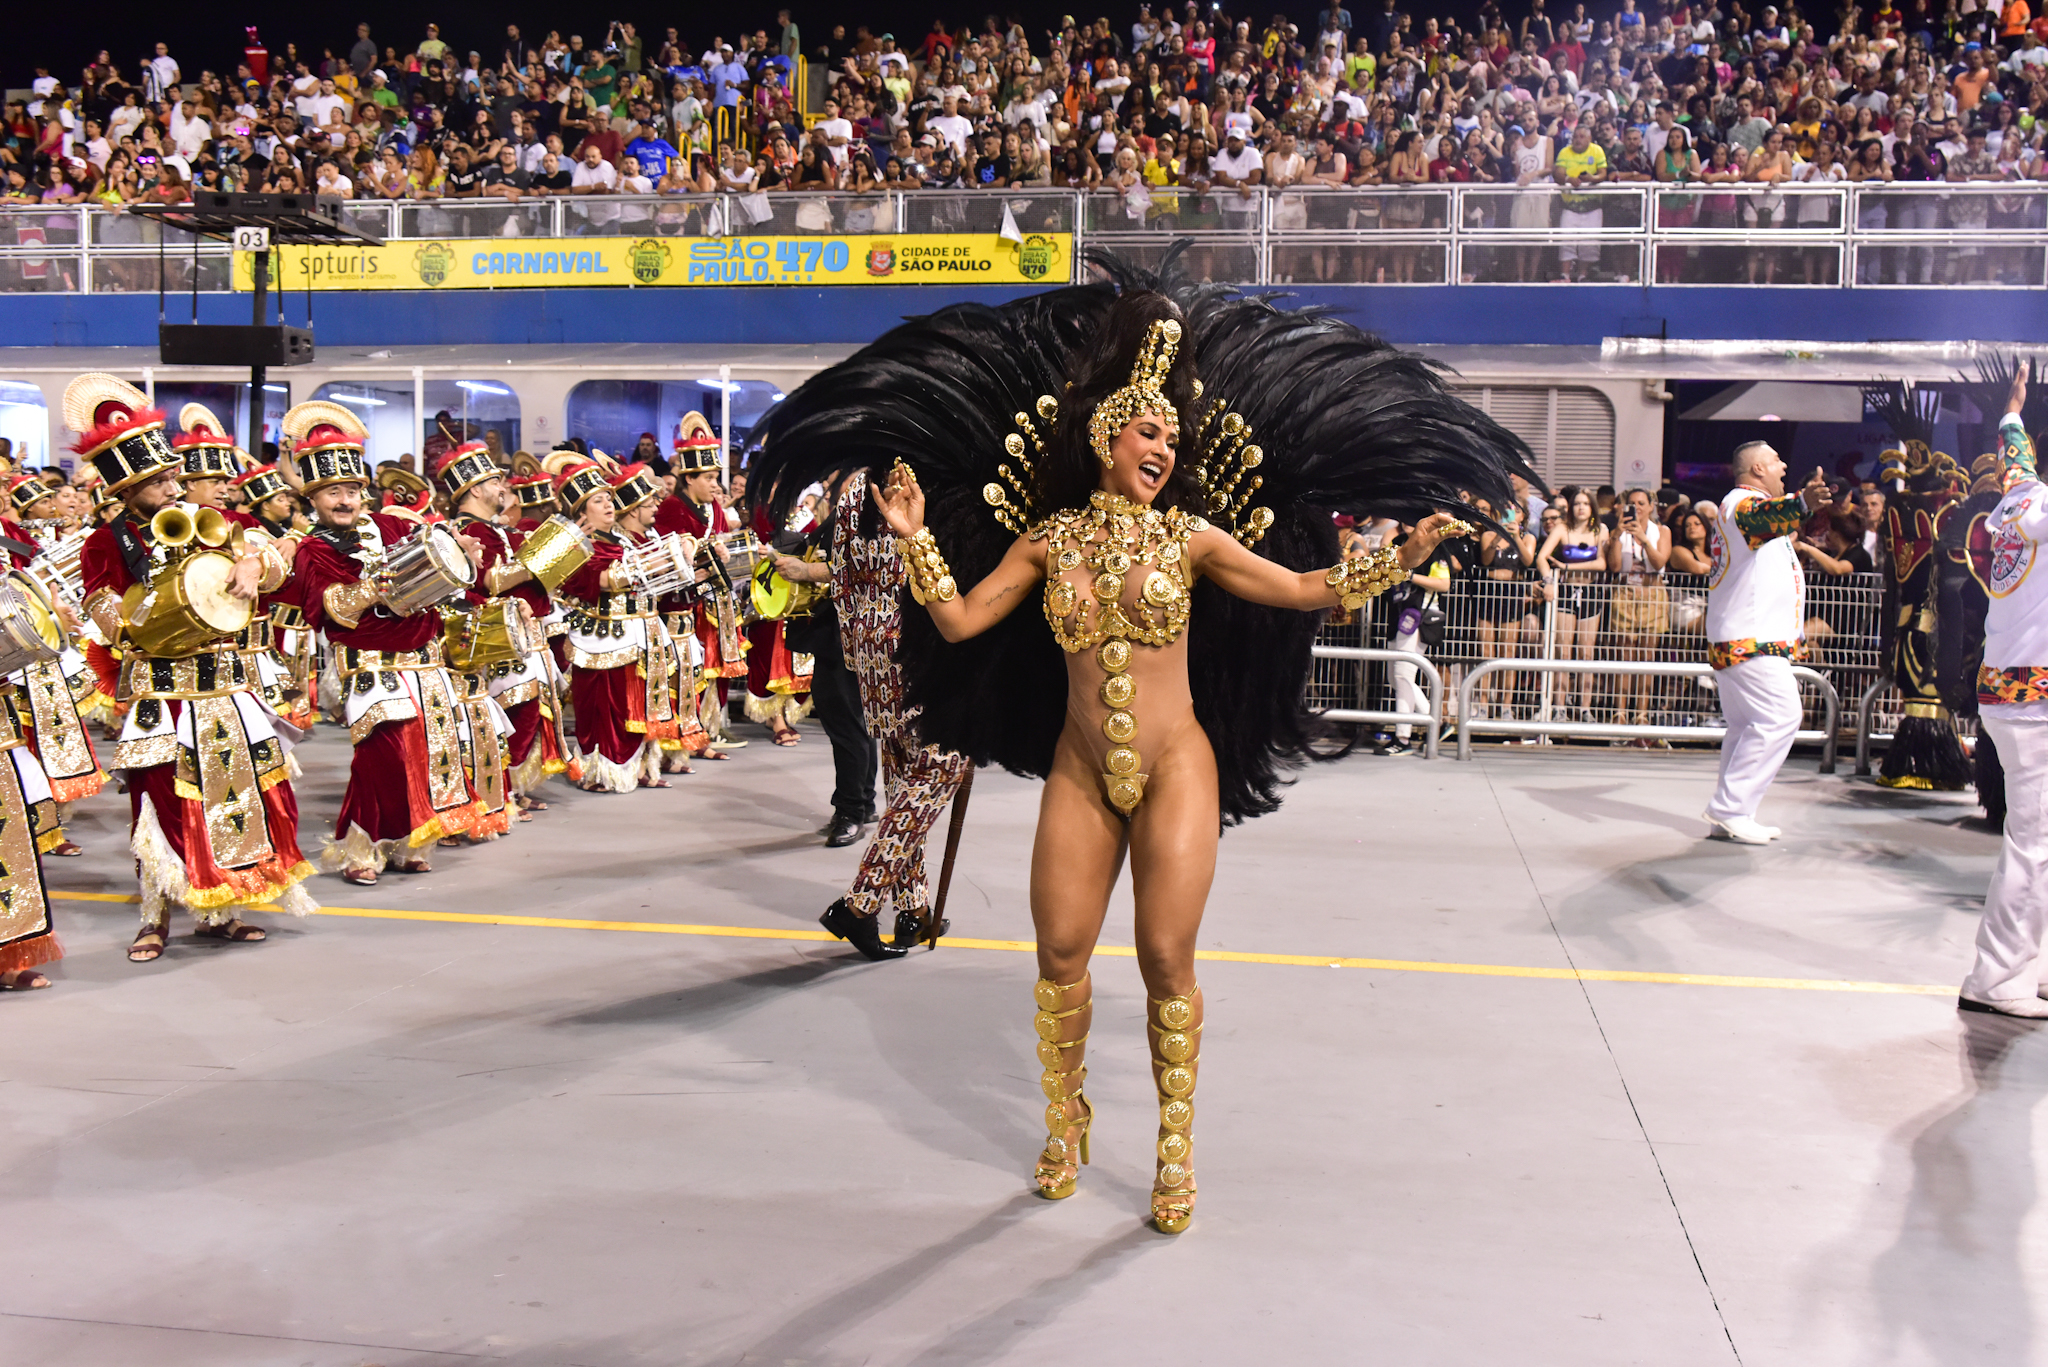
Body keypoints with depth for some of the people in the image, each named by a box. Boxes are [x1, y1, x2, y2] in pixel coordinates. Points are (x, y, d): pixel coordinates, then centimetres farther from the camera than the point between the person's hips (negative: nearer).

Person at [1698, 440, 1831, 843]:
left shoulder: (1733, 504, 22)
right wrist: (1802, 502, -56)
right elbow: (1766, 518, -38)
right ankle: (1730, 809, -18)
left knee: (1747, 726, 13)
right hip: (1751, 639, -11)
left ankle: (1729, 814, 13)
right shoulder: (1744, 501, -11)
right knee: (1780, 717, -16)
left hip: (1731, 639, 11)